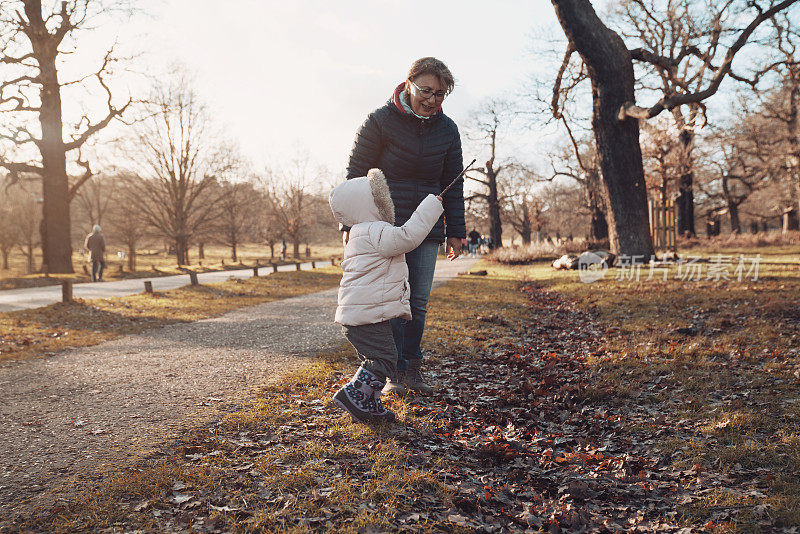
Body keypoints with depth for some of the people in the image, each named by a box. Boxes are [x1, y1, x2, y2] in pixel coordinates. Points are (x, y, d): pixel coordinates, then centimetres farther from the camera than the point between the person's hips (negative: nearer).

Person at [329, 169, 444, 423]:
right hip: (366, 315, -11)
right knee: (384, 359, -7)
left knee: (376, 359, 17)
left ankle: (371, 407, 23)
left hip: (358, 314, 11)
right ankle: (351, 394, 1)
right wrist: (431, 205, -19)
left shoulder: (362, 233, 20)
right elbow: (408, 236, -27)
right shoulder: (375, 232, -16)